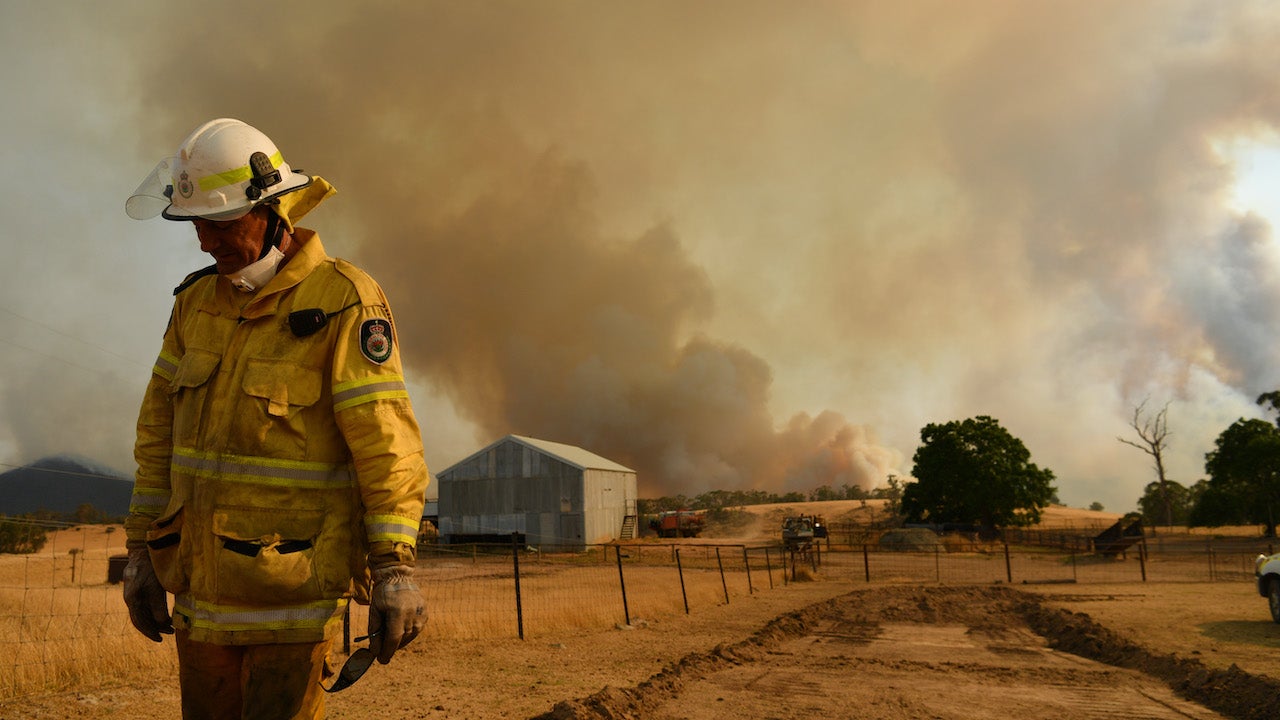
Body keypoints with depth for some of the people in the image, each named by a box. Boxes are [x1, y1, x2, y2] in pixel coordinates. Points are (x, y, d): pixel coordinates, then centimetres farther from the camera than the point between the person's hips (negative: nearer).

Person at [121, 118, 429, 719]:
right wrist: (141, 549, 12)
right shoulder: (197, 300, 9)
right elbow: (160, 429, 13)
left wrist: (394, 567, -19)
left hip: (294, 589, -6)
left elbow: (387, 441, -15)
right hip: (201, 587, 6)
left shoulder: (344, 302, -11)